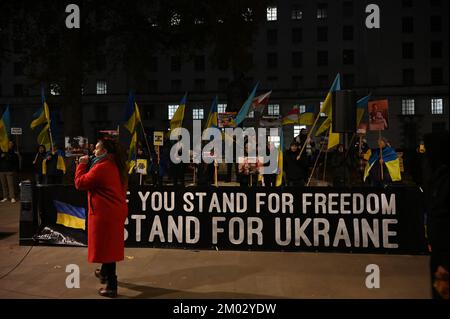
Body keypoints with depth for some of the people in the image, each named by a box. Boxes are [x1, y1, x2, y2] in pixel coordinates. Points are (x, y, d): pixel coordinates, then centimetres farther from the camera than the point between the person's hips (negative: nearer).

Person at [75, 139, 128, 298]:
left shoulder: (101, 167, -19)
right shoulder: (116, 166, 10)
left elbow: (80, 183, -13)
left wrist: (82, 165, -1)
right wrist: (87, 165, 12)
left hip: (104, 213, -9)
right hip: (116, 211, 9)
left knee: (105, 246, -1)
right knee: (109, 245, 24)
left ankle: (111, 286, 6)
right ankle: (104, 273, 44)